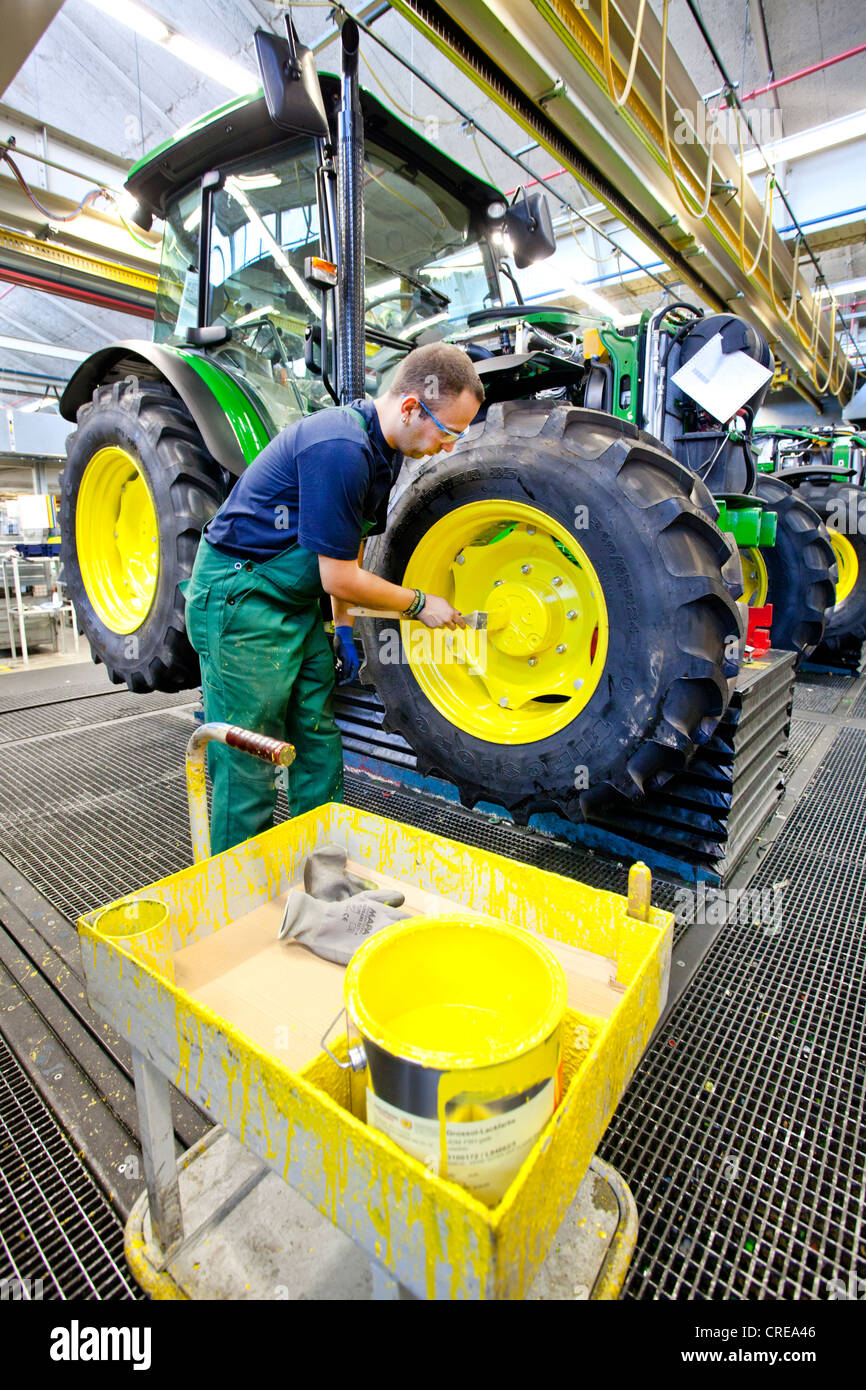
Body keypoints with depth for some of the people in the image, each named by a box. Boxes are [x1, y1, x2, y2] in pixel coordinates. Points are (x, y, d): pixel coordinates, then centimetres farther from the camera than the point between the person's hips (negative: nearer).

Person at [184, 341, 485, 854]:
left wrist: (343, 625, 11)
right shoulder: (339, 447, -26)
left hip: (296, 602, 9)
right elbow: (338, 578, -23)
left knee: (319, 743, 13)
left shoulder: (383, 447, 6)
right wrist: (419, 603, -9)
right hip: (240, 600, -9)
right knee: (249, 764, -1)